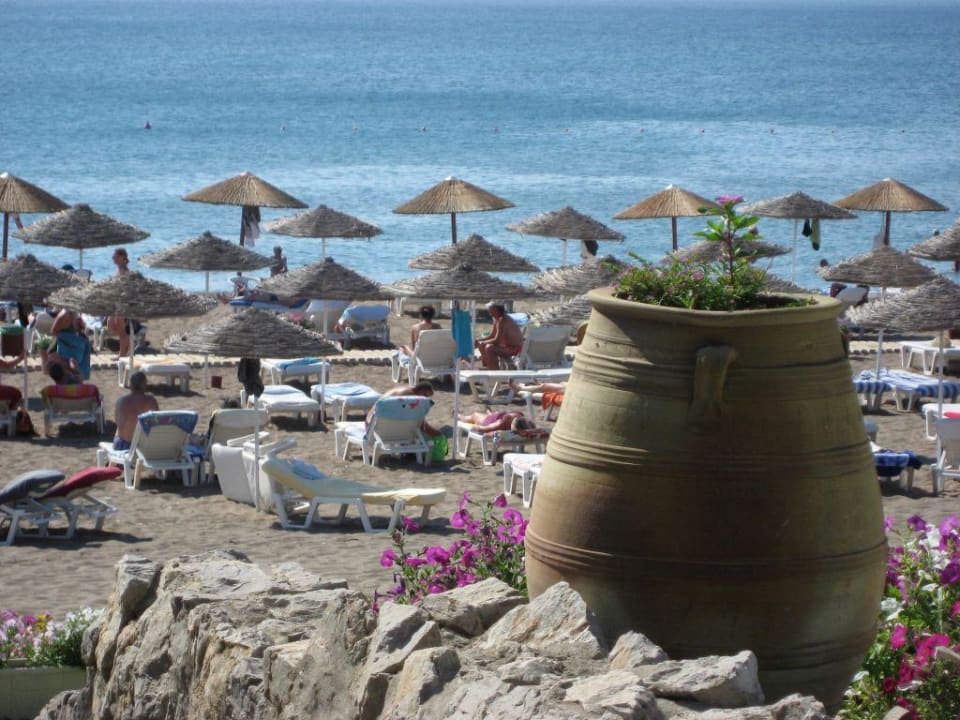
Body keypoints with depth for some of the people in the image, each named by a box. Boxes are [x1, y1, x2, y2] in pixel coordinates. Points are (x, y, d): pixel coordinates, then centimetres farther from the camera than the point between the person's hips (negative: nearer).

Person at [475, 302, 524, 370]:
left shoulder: (503, 320, -25)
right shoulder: (496, 319, 7)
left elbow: (497, 341, -29)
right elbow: (491, 336, 15)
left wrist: (483, 342, -17)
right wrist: (478, 341, 2)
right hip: (506, 345, 11)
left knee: (489, 348, -32)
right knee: (481, 345, 13)